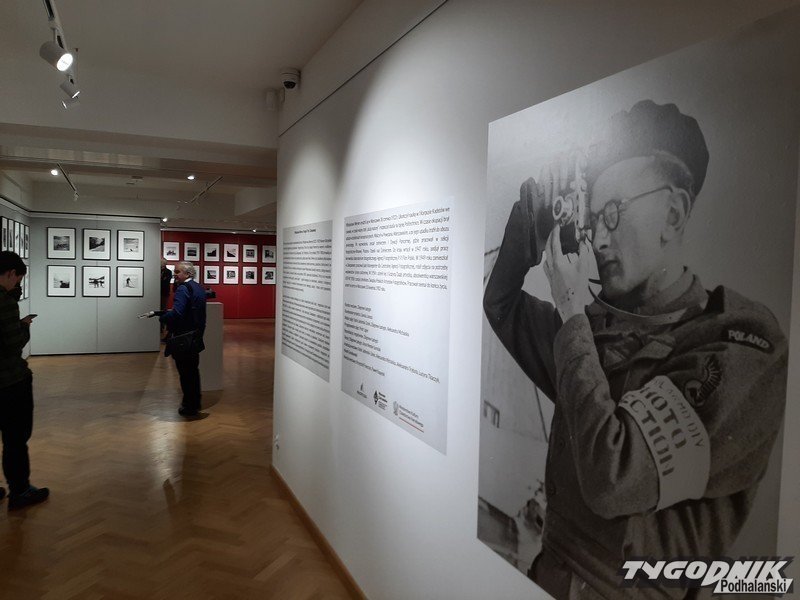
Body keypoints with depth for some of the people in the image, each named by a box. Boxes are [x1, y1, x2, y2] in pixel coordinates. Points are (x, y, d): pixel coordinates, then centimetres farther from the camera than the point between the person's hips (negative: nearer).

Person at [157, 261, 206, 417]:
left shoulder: (183, 289, -17)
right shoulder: (199, 288, 11)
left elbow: (176, 313, -27)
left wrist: (162, 317, -10)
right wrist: (169, 312, 13)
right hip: (196, 338, 9)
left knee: (185, 373, 1)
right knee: (193, 371, 19)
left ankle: (189, 407, 9)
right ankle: (195, 403, 29)